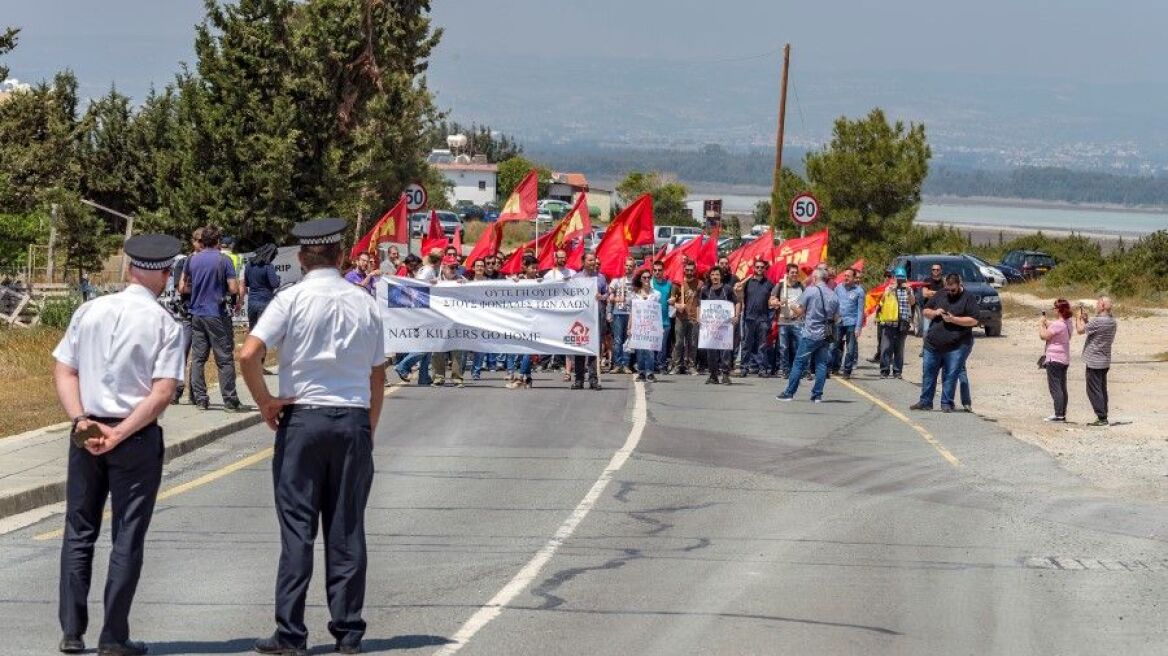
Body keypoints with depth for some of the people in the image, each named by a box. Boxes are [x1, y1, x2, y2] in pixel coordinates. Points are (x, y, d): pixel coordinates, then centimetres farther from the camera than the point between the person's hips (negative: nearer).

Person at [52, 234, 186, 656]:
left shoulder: (90, 311, 3)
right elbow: (162, 394, -14)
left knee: (79, 532, 12)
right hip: (137, 438, -3)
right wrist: (119, 434, -12)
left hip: (86, 432, 3)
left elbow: (63, 371, 0)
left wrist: (82, 421, -6)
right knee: (127, 538, 4)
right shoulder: (165, 325, -7)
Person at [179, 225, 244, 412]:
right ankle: (230, 401, -1)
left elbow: (182, 288, 9)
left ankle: (200, 399, 6)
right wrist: (223, 290, 8)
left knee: (198, 358, 8)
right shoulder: (224, 260, -8)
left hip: (197, 314, 4)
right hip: (217, 315, -4)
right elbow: (234, 289, -12)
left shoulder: (192, 259, 5)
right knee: (225, 359, -1)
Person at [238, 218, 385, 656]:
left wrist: (265, 402, -4)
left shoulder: (292, 299, -6)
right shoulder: (365, 303, 6)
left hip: (302, 418, -3)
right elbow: (378, 375, 10)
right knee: (347, 529, 7)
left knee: (297, 528, -1)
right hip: (354, 420, 3)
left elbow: (248, 354, -17)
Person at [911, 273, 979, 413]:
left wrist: (953, 319, -17)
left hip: (955, 347, -5)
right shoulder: (939, 296, 12)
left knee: (951, 375, -2)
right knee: (928, 373, 7)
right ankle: (925, 402, 16)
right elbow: (925, 311, 17)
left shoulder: (968, 299, -2)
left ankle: (946, 403, 6)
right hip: (933, 344, 5)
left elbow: (973, 321, -10)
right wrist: (934, 312, -5)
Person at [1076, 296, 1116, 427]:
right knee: (1102, 390, 14)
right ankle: (1103, 417, 17)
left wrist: (1079, 318, 3)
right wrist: (1085, 318, 12)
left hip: (1094, 361, -9)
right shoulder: (1112, 322, 7)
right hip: (1105, 361, 9)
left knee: (1094, 390, -4)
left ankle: (1101, 418, -6)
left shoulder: (1098, 321, -22)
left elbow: (1080, 330, -13)